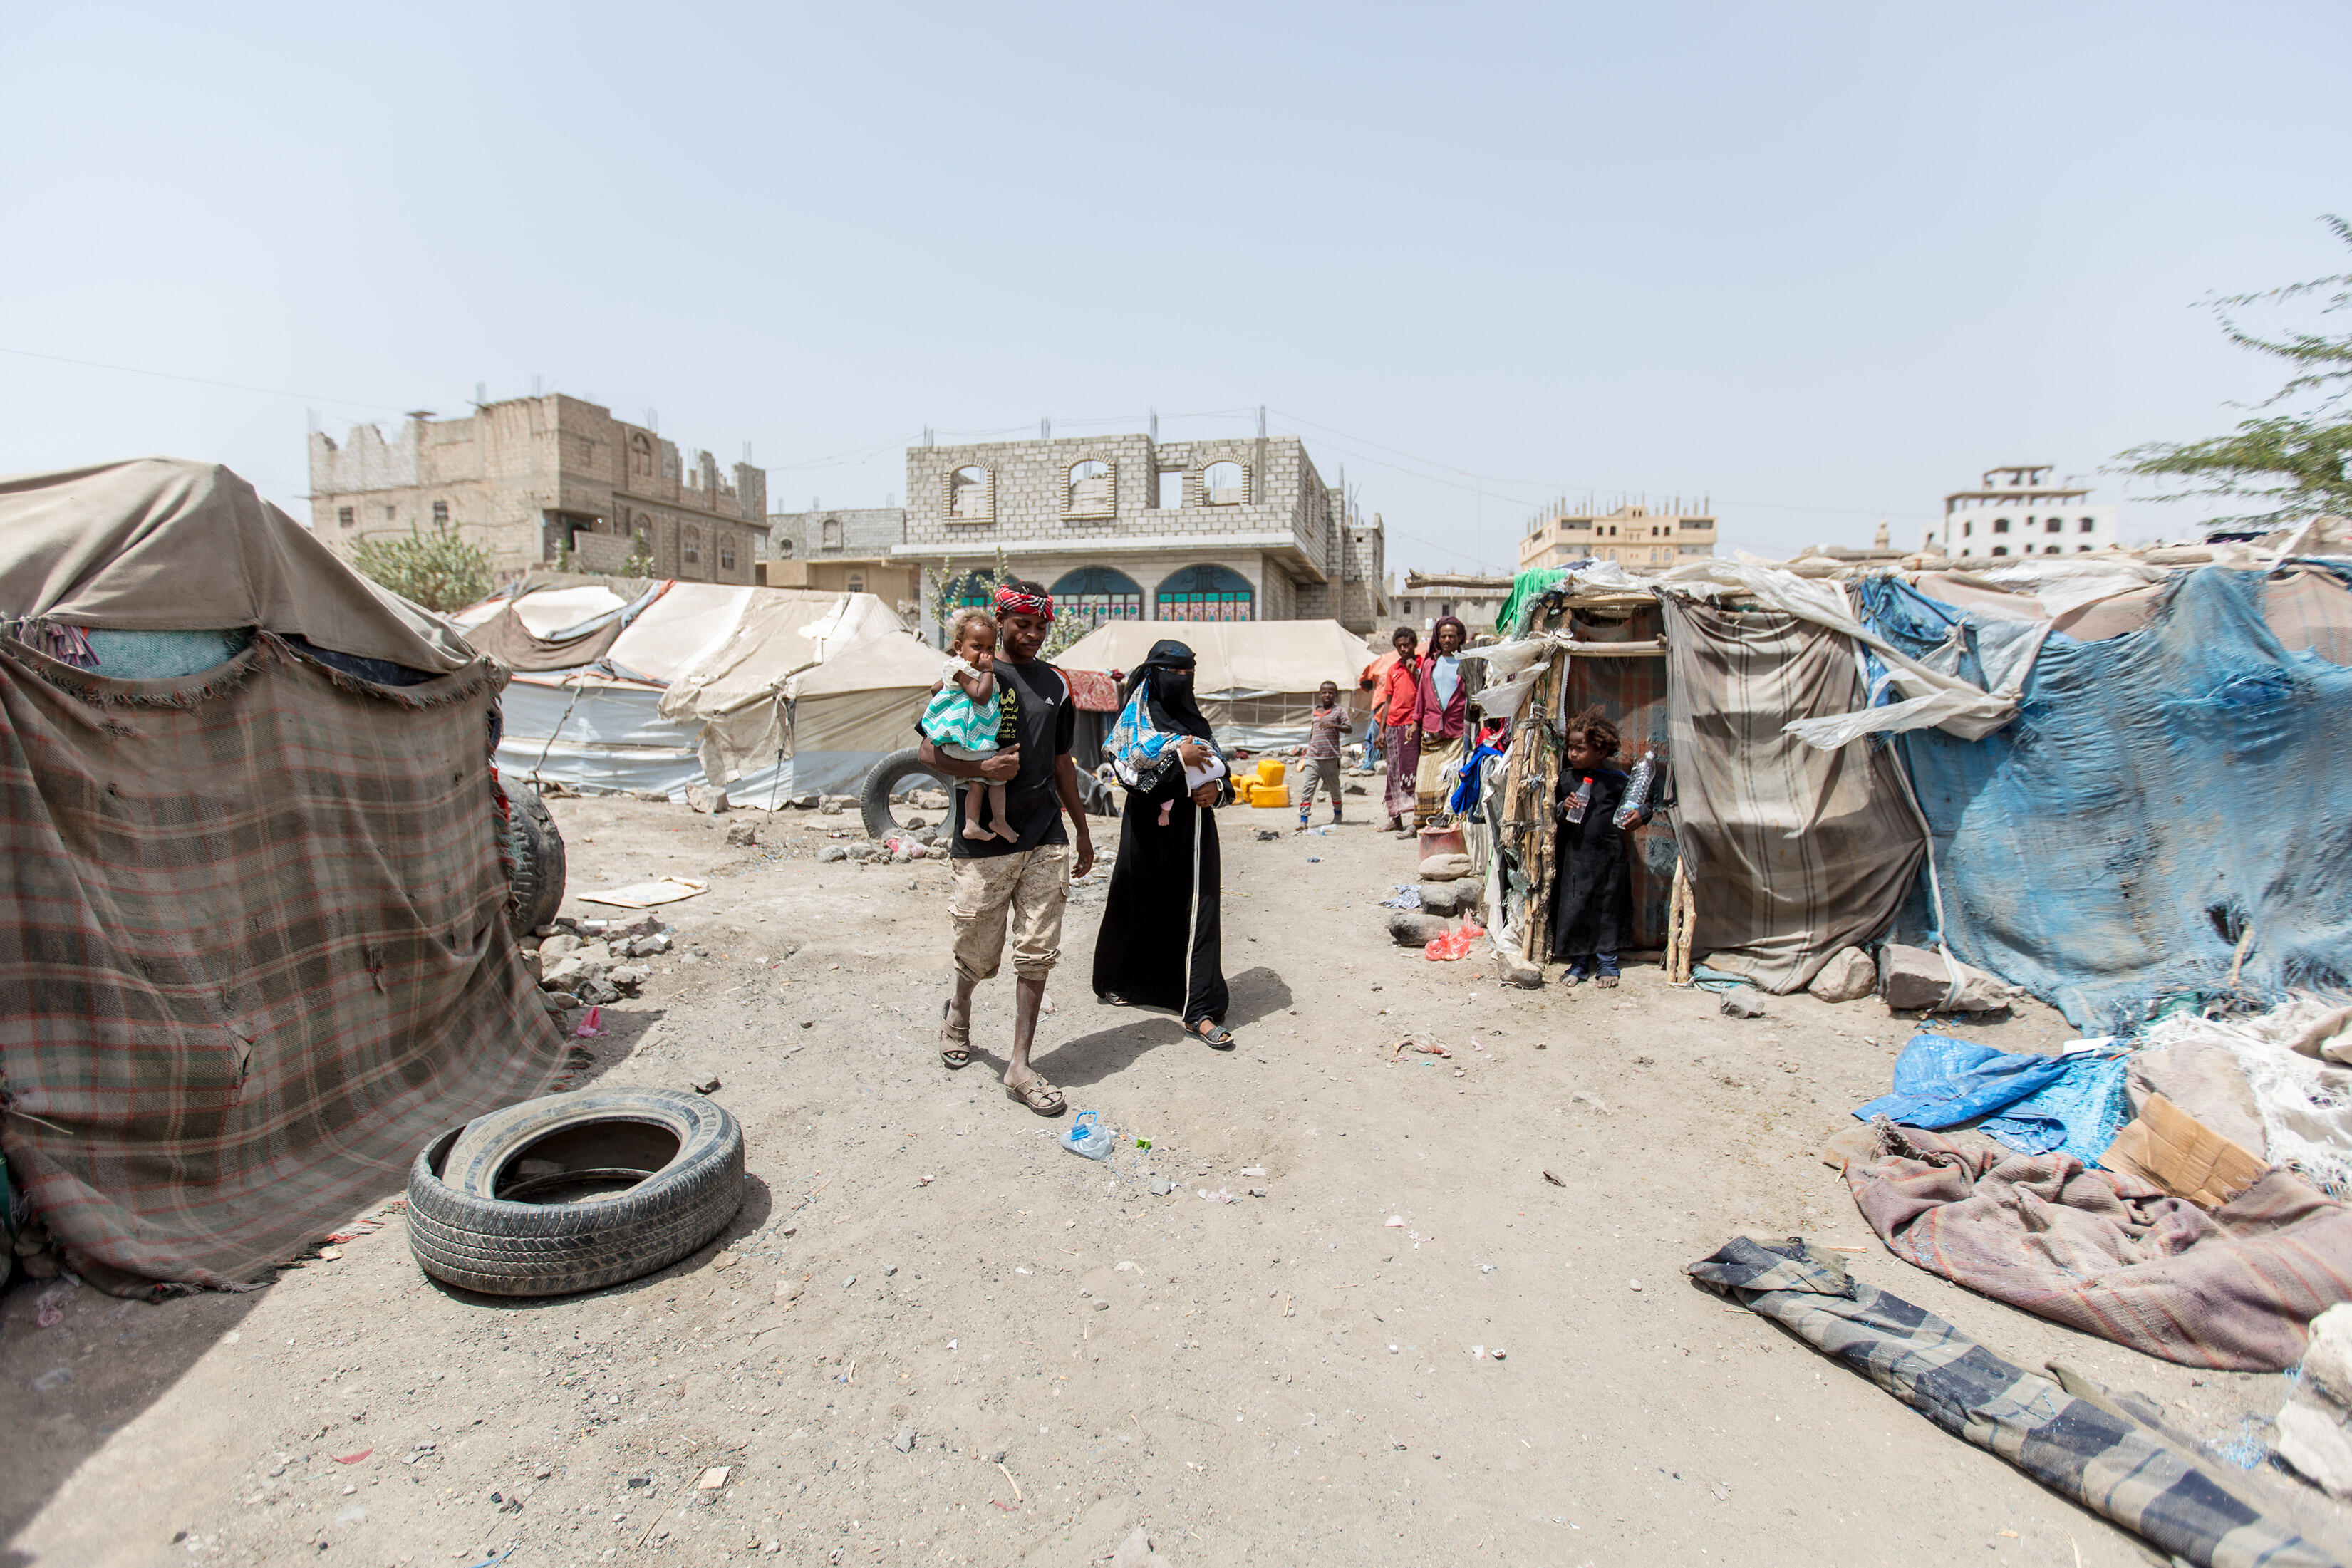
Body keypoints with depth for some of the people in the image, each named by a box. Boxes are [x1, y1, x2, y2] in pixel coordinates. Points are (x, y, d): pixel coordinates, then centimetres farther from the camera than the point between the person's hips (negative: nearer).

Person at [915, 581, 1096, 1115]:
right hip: (982, 840, -3)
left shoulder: (1054, 682, 13)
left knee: (1037, 954, 1)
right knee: (978, 955, 8)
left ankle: (1020, 1065, 9)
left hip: (1045, 840, 4)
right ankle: (958, 1011, 41)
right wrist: (982, 768, -21)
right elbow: (929, 751, -4)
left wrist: (1083, 831, 22)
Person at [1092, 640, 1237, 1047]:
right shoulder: (1135, 719, -3)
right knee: (1141, 908, 10)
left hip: (1193, 829, 4)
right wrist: (1177, 757, -19)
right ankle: (1117, 982, 35)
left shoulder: (1195, 721, 13)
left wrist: (1217, 789, -6)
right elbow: (1128, 769, -15)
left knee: (1196, 912, -4)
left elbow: (1219, 767, 15)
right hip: (1150, 830, -4)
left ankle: (1200, 1010, -5)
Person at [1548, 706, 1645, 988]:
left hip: (1608, 856, -1)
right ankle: (1578, 964, 19)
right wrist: (1563, 808, -12)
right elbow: (1553, 811, 9)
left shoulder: (1617, 780, -3)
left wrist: (1638, 818, -11)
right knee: (1573, 910, 4)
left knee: (1607, 911, 8)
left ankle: (1607, 964, 23)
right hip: (1575, 856, 2)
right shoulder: (1567, 778, 2)